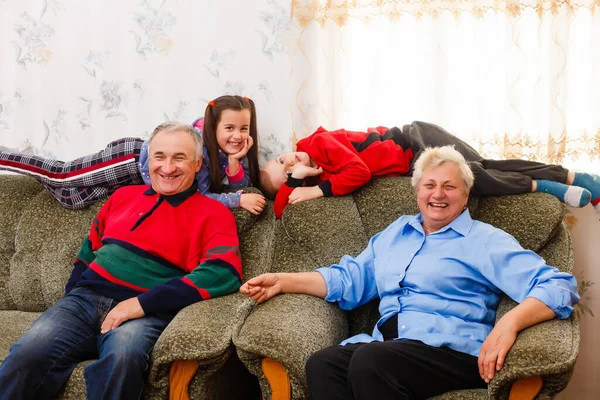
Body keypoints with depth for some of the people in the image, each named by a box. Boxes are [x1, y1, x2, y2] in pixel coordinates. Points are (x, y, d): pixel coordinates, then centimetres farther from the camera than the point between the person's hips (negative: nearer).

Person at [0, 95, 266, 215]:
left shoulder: (234, 148, -13)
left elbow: (243, 185, -13)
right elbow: (197, 195, -31)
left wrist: (235, 161, -33)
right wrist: (239, 200, -42)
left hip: (141, 174, 7)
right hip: (133, 158, -6)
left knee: (71, 198, 8)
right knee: (60, 176, -2)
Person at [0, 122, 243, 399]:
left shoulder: (213, 213, 3)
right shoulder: (123, 195, 20)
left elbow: (225, 273, -13)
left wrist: (143, 303, -18)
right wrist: (69, 302, 9)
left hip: (148, 313, -4)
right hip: (85, 299, 4)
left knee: (121, 356, -38)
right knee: (28, 353, -26)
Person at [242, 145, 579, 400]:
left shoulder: (486, 241, 7)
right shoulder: (396, 232, 27)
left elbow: (558, 287, -4)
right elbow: (350, 278, 31)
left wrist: (508, 323, -25)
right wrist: (284, 281, 18)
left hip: (453, 350, -5)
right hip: (386, 345, 5)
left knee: (370, 361, -35)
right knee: (321, 365, -27)